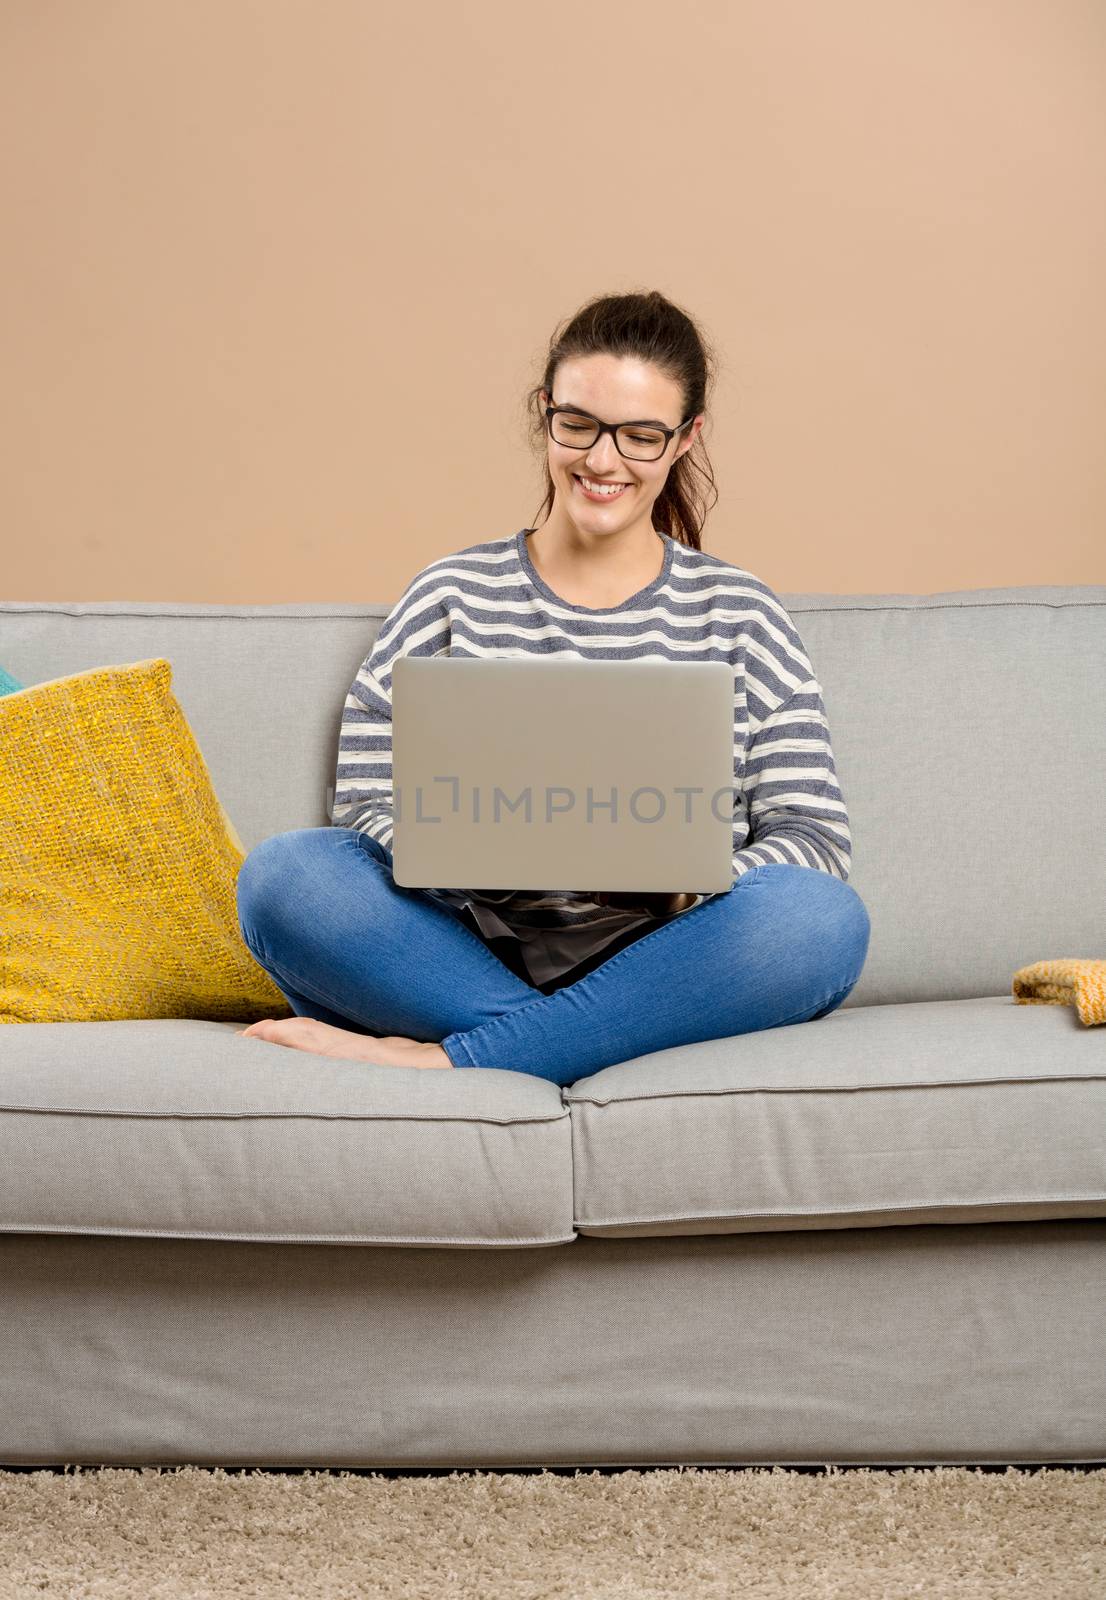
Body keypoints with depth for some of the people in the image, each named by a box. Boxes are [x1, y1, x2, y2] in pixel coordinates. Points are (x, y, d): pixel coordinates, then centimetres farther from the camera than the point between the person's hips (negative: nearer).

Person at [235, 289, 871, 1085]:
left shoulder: (738, 612, 11)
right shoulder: (453, 594, 11)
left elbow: (816, 840, 3)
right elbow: (365, 807, 4)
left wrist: (693, 879, -18)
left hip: (663, 977, 1)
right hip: (477, 958, 0)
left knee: (824, 919, -31)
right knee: (284, 872, -24)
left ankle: (445, 1060, -27)